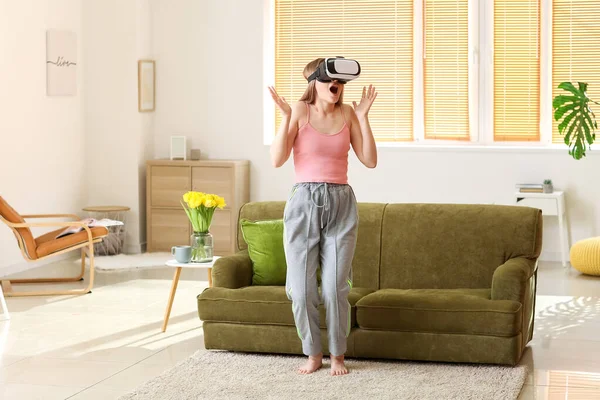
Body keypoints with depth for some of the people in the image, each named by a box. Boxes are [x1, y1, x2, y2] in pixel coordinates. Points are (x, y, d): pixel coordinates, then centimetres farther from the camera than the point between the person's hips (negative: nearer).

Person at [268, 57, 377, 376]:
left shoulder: (348, 114, 6)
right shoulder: (300, 111, -1)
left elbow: (370, 160, 0)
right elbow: (277, 160, -9)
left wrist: (363, 116, -5)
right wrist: (286, 117, -15)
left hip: (341, 205, 1)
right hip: (304, 202, -1)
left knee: (335, 287, -3)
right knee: (302, 288, -1)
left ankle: (337, 355, 15)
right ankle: (313, 354, 18)